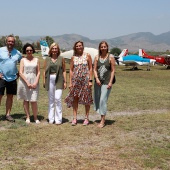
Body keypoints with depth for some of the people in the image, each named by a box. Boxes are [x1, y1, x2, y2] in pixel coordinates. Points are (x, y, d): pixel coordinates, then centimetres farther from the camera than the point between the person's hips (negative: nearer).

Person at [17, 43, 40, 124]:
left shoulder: (36, 60, 9)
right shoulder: (23, 60, 5)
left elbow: (38, 72, 7)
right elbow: (21, 73, -2)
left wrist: (36, 82, -7)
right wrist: (27, 83, -12)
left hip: (34, 82, 0)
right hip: (24, 81, 0)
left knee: (33, 100, -7)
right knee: (26, 100, 5)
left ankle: (35, 118, 5)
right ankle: (28, 117, 14)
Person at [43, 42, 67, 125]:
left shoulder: (61, 59, 6)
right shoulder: (47, 59, 10)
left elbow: (64, 71, 6)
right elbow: (44, 71, 11)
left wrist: (65, 82, 0)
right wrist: (44, 81, 4)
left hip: (59, 80, -2)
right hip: (50, 80, 2)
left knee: (58, 98, -11)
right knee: (51, 99, 8)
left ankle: (58, 119, -2)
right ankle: (51, 118, 16)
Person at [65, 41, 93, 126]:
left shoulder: (87, 56, 2)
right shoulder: (73, 57, 7)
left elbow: (90, 68, 0)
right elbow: (71, 70, 7)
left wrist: (90, 80, -8)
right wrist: (70, 82, 1)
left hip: (85, 80, -2)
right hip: (76, 80, 2)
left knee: (86, 99, 3)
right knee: (75, 98, 3)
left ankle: (86, 118, 13)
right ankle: (74, 118, 11)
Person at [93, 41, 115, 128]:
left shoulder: (110, 57, -2)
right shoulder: (97, 57, 7)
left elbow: (113, 70, -3)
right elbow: (95, 69, 5)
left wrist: (110, 82, -10)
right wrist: (96, 78, -11)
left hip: (106, 82, -4)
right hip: (98, 82, 5)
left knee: (103, 100, -10)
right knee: (97, 99, 9)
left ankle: (102, 121, -3)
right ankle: (102, 116, 28)